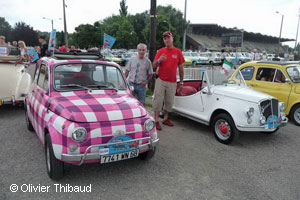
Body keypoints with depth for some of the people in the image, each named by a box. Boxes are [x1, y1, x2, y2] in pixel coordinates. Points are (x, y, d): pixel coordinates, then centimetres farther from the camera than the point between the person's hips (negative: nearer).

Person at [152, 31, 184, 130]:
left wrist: (181, 82, 8)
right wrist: (159, 60, -21)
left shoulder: (178, 52, 3)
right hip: (161, 81, -1)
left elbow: (181, 68, 7)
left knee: (169, 101, 9)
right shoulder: (160, 51, 2)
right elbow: (154, 66, 0)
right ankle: (156, 121, 5)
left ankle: (165, 119, 25)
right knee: (158, 100, -2)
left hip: (172, 82, 1)